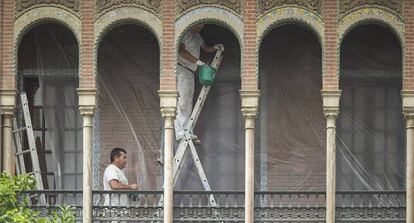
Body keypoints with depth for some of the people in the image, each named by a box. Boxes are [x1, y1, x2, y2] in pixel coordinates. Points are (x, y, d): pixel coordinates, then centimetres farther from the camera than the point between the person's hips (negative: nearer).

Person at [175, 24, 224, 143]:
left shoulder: (197, 36, 19)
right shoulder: (185, 33, -9)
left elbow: (205, 48, 29)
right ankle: (181, 131, -19)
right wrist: (196, 61, -22)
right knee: (181, 100, -15)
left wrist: (214, 48, 7)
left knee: (188, 102, 7)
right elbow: (181, 50, -19)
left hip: (190, 72, 10)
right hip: (181, 69, -10)